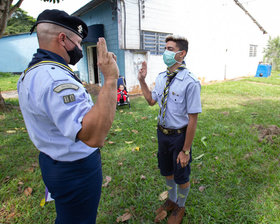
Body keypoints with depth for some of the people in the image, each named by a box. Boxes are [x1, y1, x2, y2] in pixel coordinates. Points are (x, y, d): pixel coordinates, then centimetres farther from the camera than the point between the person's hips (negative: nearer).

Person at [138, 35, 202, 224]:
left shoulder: (190, 82, -24)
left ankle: (180, 207, 48)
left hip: (179, 135, -6)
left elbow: (192, 120, -21)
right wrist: (142, 81, 3)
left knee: (182, 176, 17)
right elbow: (151, 100, 13)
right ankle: (171, 201, 55)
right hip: (162, 132, 6)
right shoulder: (161, 78, -2)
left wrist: (186, 150, -18)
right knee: (167, 172, 25)